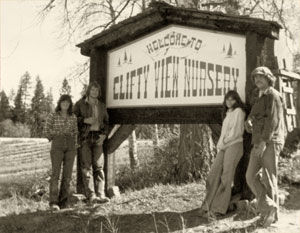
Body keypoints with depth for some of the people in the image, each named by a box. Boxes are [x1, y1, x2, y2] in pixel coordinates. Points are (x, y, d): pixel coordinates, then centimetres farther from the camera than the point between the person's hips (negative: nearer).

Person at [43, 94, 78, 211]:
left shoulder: (73, 117, 11)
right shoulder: (52, 116, 1)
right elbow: (46, 132, 4)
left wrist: (74, 146, 8)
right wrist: (56, 141, 7)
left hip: (70, 147, 3)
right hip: (57, 147, -3)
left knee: (67, 174, -1)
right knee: (56, 173, -15)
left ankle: (63, 201, 5)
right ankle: (53, 202, -20)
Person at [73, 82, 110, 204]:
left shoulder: (101, 106, 15)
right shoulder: (80, 104, 4)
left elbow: (106, 122, 15)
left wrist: (104, 134, -1)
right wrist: (85, 120, -15)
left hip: (97, 137, 3)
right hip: (84, 137, -3)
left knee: (98, 166, -2)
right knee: (86, 166, -7)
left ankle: (100, 195, -4)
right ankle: (90, 195, -10)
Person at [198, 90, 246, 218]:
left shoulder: (238, 111, 0)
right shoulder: (227, 114, 23)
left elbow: (237, 132, -9)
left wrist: (224, 143, -4)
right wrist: (220, 145, 5)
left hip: (234, 145, -7)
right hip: (223, 147, 7)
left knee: (225, 178, -9)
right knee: (213, 175, -5)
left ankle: (218, 209, -8)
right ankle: (208, 206, -5)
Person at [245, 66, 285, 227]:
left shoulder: (273, 95, -5)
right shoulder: (259, 99, 24)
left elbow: (273, 119, -16)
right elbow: (251, 118, 17)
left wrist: (264, 142, -22)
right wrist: (249, 123, -9)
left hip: (270, 142, -8)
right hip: (259, 143, 9)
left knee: (268, 179, -4)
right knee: (251, 176, 1)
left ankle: (272, 213, 7)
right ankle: (268, 207, 6)